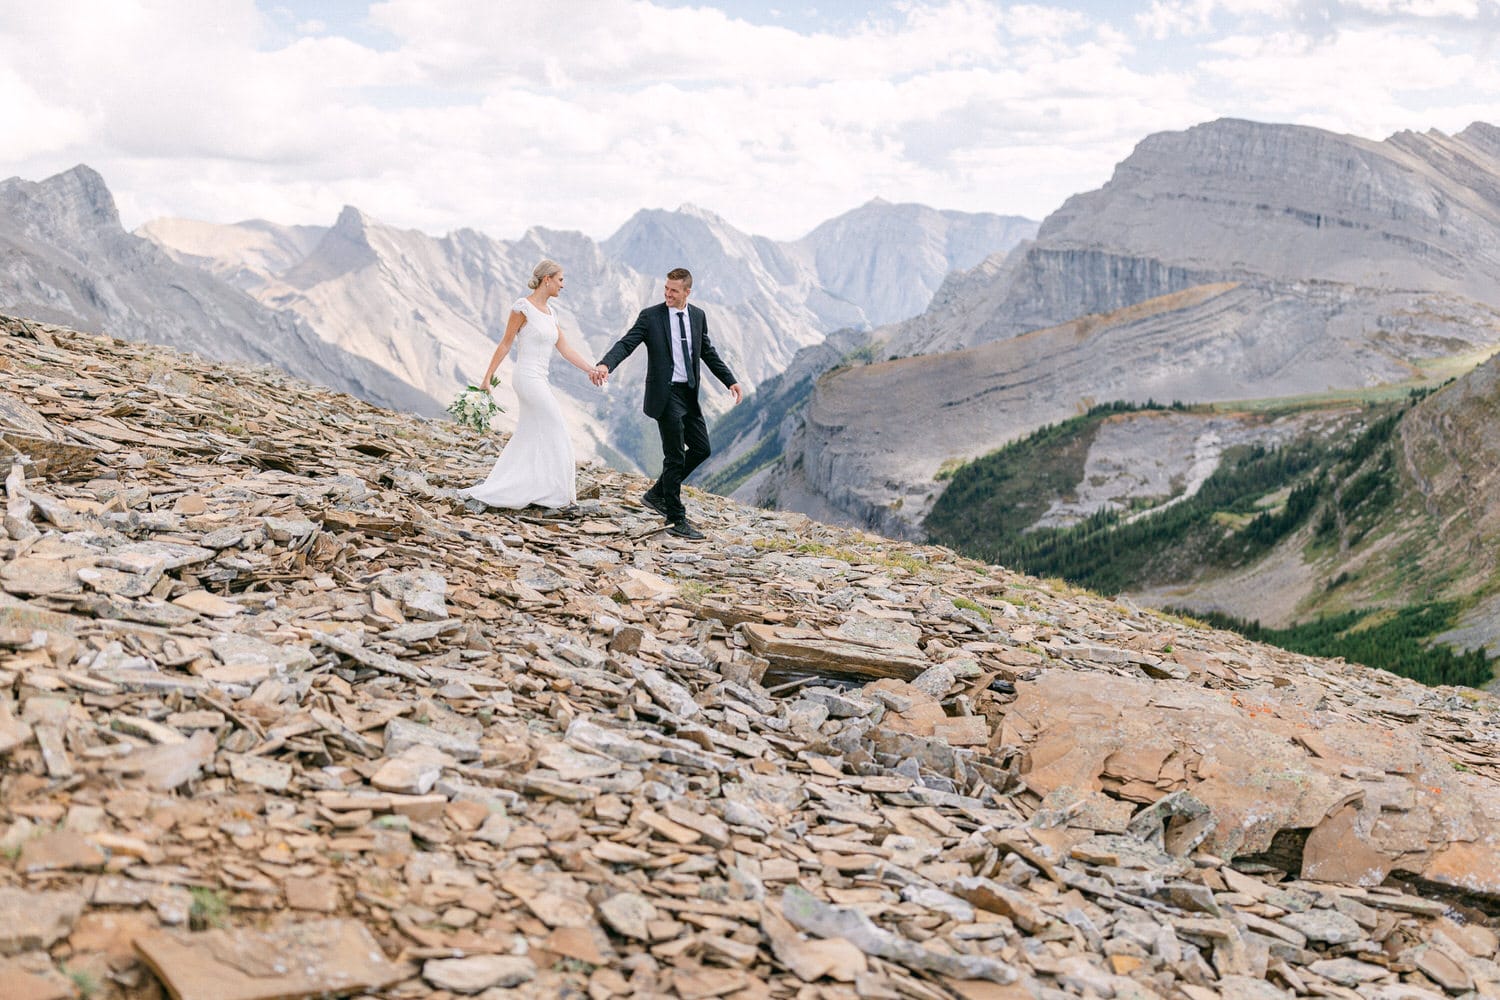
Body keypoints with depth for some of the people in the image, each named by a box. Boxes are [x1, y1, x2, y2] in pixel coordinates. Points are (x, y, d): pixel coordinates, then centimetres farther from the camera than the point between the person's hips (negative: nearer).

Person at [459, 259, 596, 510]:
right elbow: (505, 344, -7)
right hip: (529, 378, -9)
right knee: (555, 430, -3)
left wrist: (591, 370, 2)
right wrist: (488, 377, -6)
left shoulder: (549, 311, 13)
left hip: (540, 380, 9)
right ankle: (558, 489, 7)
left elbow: (565, 348, 11)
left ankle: (495, 491, 15)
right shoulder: (522, 306, -11)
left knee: (526, 439, 10)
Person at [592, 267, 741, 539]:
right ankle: (676, 519, 8)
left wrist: (730, 380, 12)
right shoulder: (650, 316, -7)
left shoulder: (698, 316, 8)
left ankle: (657, 494, 24)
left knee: (701, 449, 9)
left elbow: (708, 353, 17)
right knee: (675, 456, -2)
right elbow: (626, 344, -16)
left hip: (689, 394, 6)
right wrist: (605, 364, -34)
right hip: (665, 394, -6)